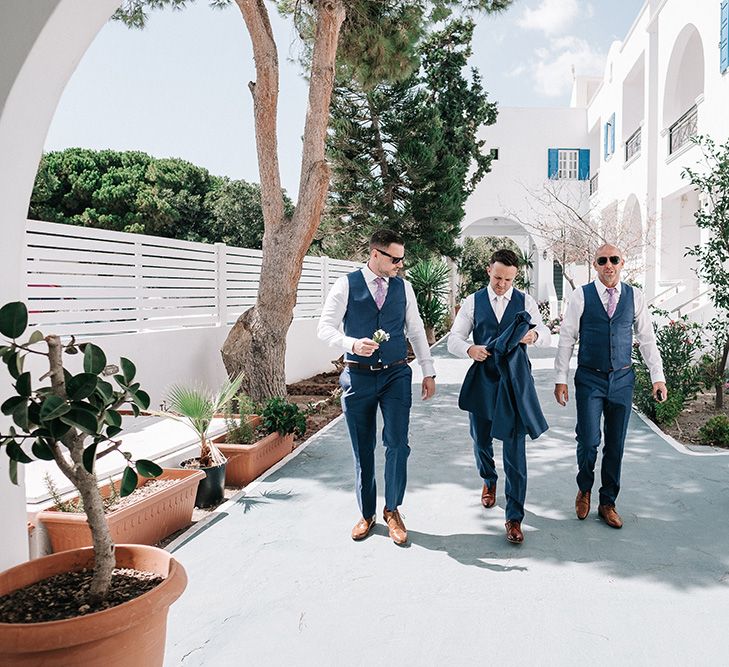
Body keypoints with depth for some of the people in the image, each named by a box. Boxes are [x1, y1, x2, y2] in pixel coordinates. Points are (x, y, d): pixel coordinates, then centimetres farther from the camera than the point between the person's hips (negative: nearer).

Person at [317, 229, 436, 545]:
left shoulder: (403, 287, 7)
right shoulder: (346, 285, -3)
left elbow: (416, 330, 13)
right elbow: (325, 327, -6)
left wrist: (428, 372, 11)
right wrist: (353, 344, -24)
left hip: (396, 375, 2)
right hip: (358, 376, -1)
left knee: (397, 442, -7)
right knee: (363, 449, 8)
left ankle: (392, 510, 15)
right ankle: (367, 514, 26)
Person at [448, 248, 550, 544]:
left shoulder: (525, 302, 4)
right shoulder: (473, 302, 3)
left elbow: (546, 336, 5)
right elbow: (454, 338, -2)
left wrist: (534, 334, -20)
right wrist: (470, 349, -25)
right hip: (482, 380, 1)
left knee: (515, 448, -4)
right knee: (481, 440, 15)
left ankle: (514, 517, 3)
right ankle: (489, 481, 48)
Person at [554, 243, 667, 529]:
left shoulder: (634, 297, 4)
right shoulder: (581, 296, -3)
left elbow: (647, 339, 8)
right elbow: (566, 337, -2)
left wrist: (658, 377, 3)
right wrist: (560, 379, -5)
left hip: (622, 380, 3)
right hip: (589, 379, -2)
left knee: (616, 445, 8)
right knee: (589, 441, -7)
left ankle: (607, 503, 24)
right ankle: (584, 489, 23)